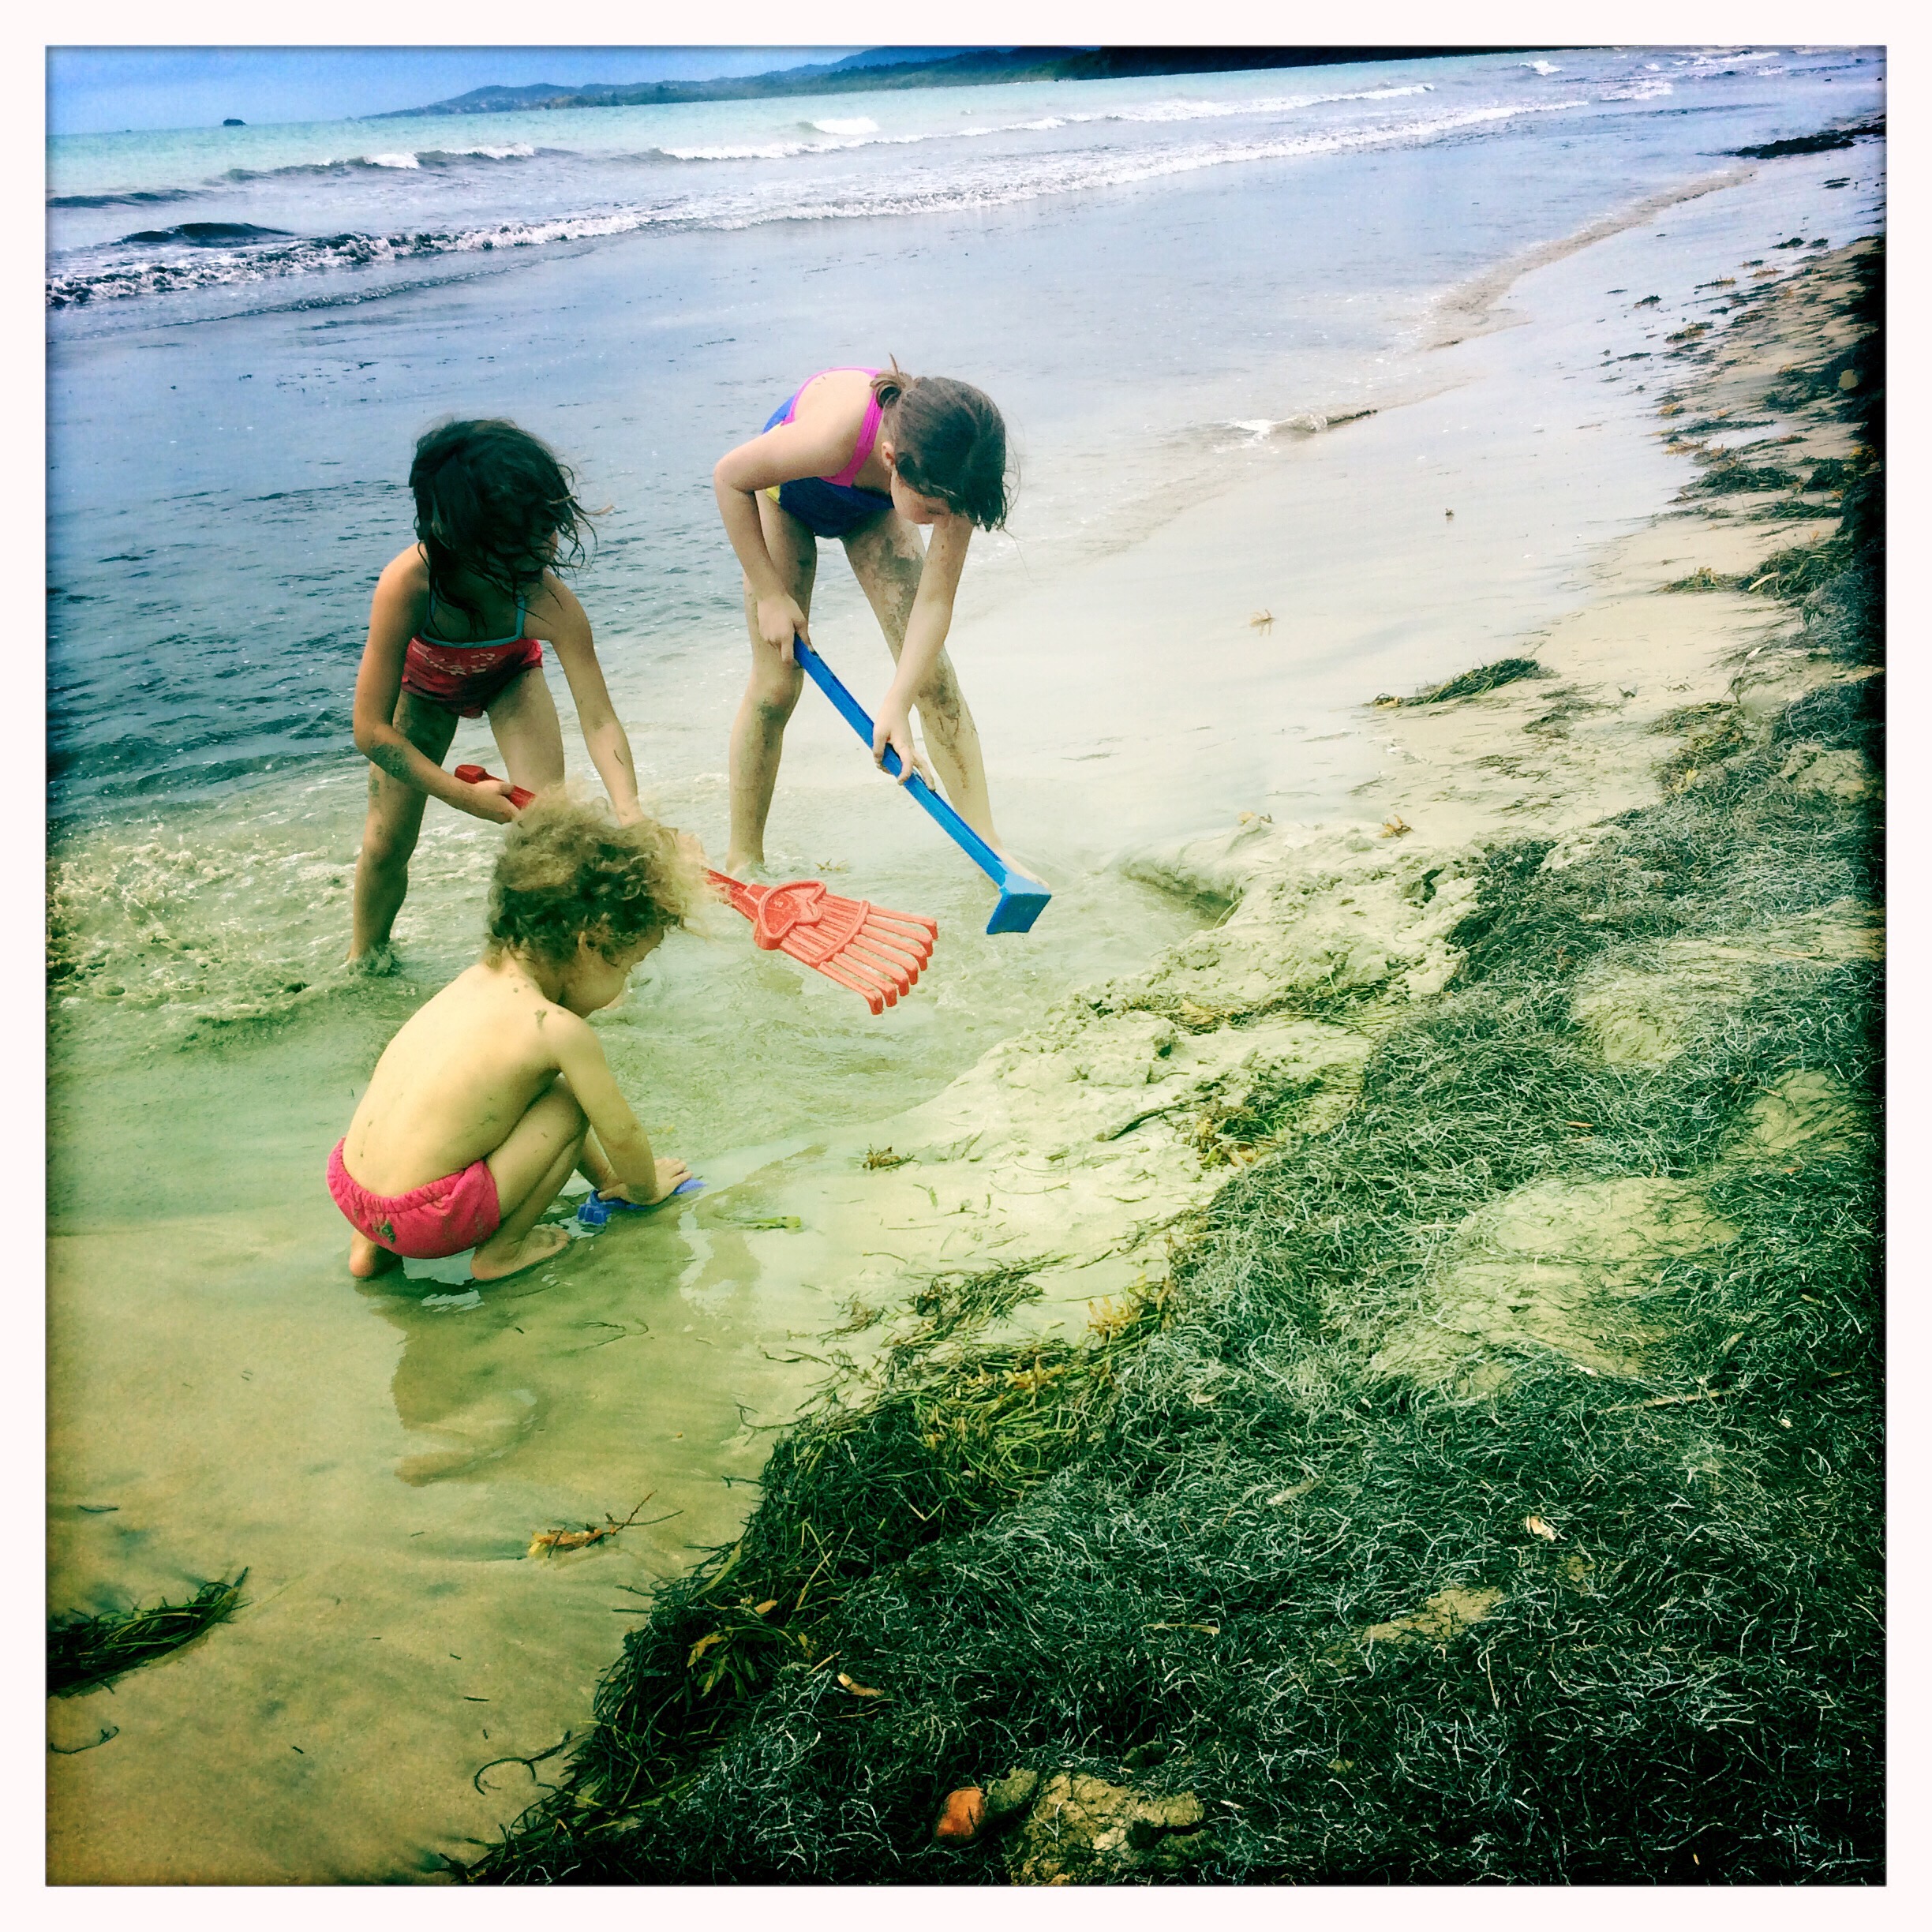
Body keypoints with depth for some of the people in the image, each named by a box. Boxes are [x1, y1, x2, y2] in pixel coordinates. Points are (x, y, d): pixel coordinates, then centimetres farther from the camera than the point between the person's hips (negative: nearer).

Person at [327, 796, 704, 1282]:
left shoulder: (477, 981, 12)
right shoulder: (559, 1028, -13)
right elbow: (620, 1134, -1)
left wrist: (604, 1178, 34)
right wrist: (645, 1188, 22)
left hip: (348, 1186, 8)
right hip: (425, 1220, -8)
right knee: (567, 1102, -1)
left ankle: (373, 1245, 26)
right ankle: (501, 1251, 7)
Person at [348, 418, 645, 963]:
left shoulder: (549, 601, -43)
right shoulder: (407, 583, -45)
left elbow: (599, 720, -40)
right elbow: (371, 731, -37)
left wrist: (629, 810, -56)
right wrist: (464, 796, -36)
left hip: (510, 676, 1)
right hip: (422, 682, 0)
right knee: (387, 843, 3)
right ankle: (362, 958, 32)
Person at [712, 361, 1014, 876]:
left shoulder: (949, 470, -35)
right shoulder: (831, 435, -46)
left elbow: (935, 599, -27)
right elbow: (729, 478, -25)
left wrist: (897, 706, -35)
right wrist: (771, 595, -20)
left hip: (872, 505, 3)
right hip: (786, 489, -3)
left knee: (933, 675, -7)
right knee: (775, 686, -6)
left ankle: (987, 847, 0)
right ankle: (743, 861, 9)